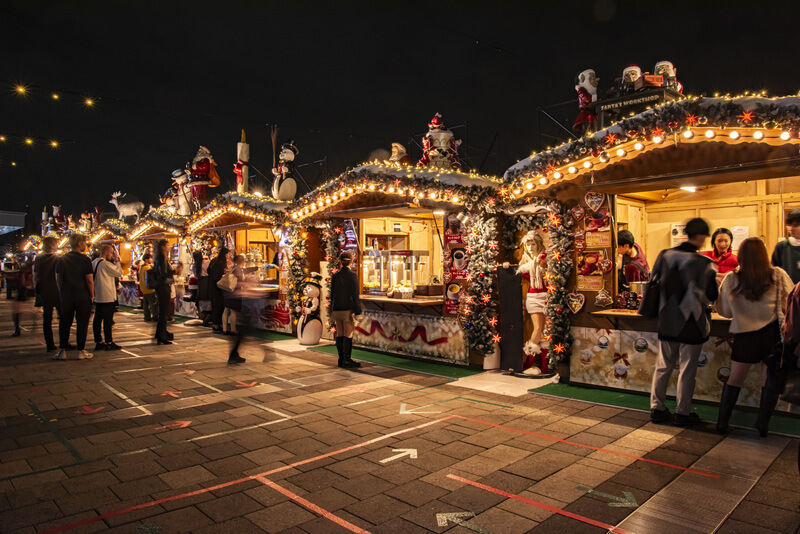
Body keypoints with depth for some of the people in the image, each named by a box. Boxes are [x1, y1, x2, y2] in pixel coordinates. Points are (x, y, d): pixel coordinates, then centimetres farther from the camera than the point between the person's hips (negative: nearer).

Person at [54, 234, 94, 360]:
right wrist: (92, 294, 0)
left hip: (66, 296, 4)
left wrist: (62, 293, 17)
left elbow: (58, 279, 7)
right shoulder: (85, 259, -10)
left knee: (64, 323, 11)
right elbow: (90, 280, -12)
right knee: (82, 324, 4)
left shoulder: (61, 259, 4)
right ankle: (81, 351, 8)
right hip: (82, 296, -4)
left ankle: (62, 351, 12)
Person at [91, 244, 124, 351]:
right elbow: (119, 272, -9)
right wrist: (116, 260, -4)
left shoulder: (94, 263, 11)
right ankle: (109, 343, 1)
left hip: (97, 296, 9)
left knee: (98, 319, 10)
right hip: (107, 297, -9)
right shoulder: (106, 264, -15)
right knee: (108, 320, -3)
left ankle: (98, 342, 16)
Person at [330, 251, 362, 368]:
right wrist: (358, 312, -9)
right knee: (348, 335, -1)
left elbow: (332, 294, 9)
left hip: (337, 309, 5)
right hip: (348, 309, -5)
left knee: (339, 335, 9)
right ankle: (347, 360, 1)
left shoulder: (335, 276, 5)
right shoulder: (352, 275, -10)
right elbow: (355, 295, -12)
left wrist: (332, 311, 17)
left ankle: (341, 359, 14)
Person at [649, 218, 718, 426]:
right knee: (687, 369, 8)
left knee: (663, 366, 14)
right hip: (691, 324, -4)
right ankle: (682, 413, 17)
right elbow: (711, 296, -7)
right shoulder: (704, 263, -15)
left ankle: (657, 408, 21)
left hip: (666, 322, 4)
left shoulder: (664, 256, -3)